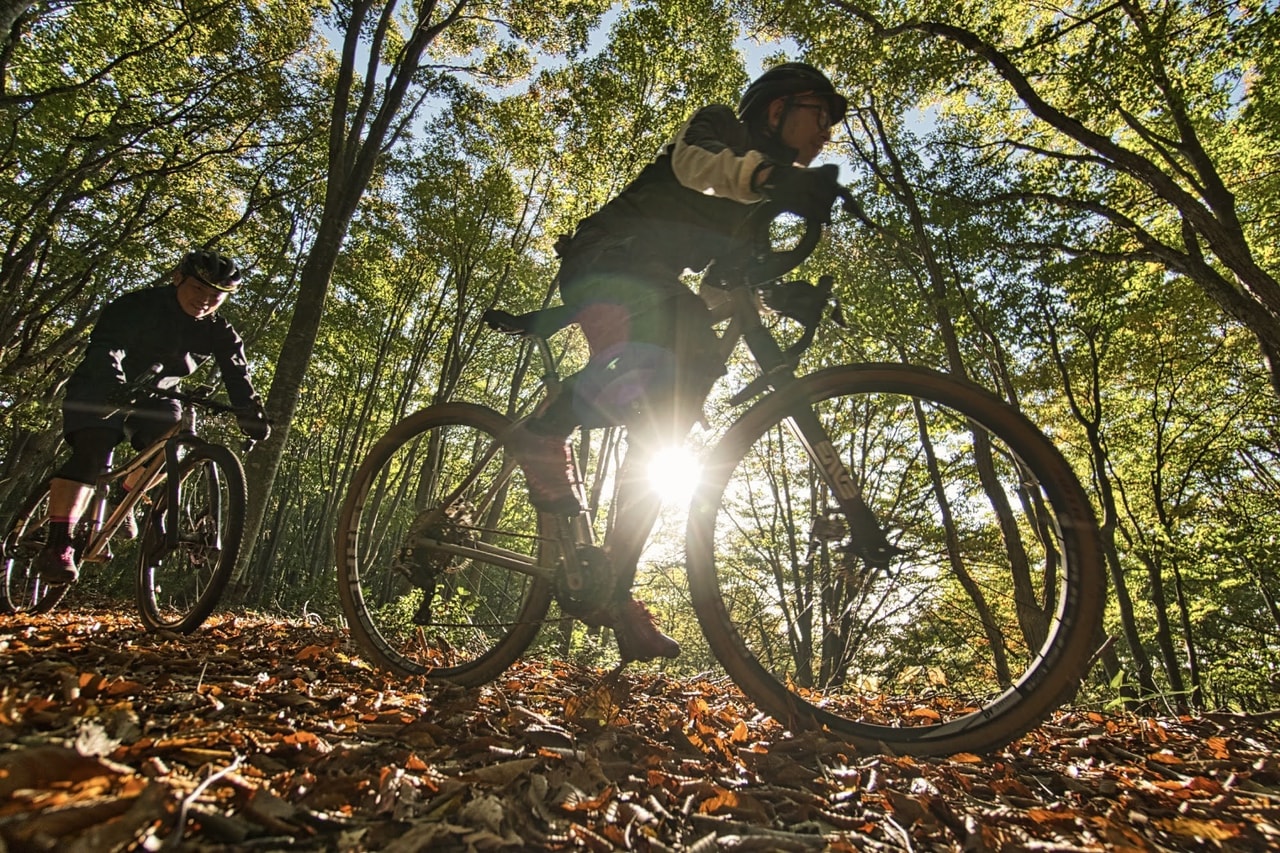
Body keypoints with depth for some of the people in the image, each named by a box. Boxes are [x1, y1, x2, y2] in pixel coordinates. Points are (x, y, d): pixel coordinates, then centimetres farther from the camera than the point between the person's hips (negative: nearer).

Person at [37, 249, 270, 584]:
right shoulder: (139, 305, -17)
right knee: (93, 454, -23)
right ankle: (57, 547, -22)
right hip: (99, 392, -4)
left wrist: (254, 418, -26)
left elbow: (238, 377, -13)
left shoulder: (220, 333, -6)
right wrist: (117, 385, -50)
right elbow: (106, 347, -31)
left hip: (149, 399, 4)